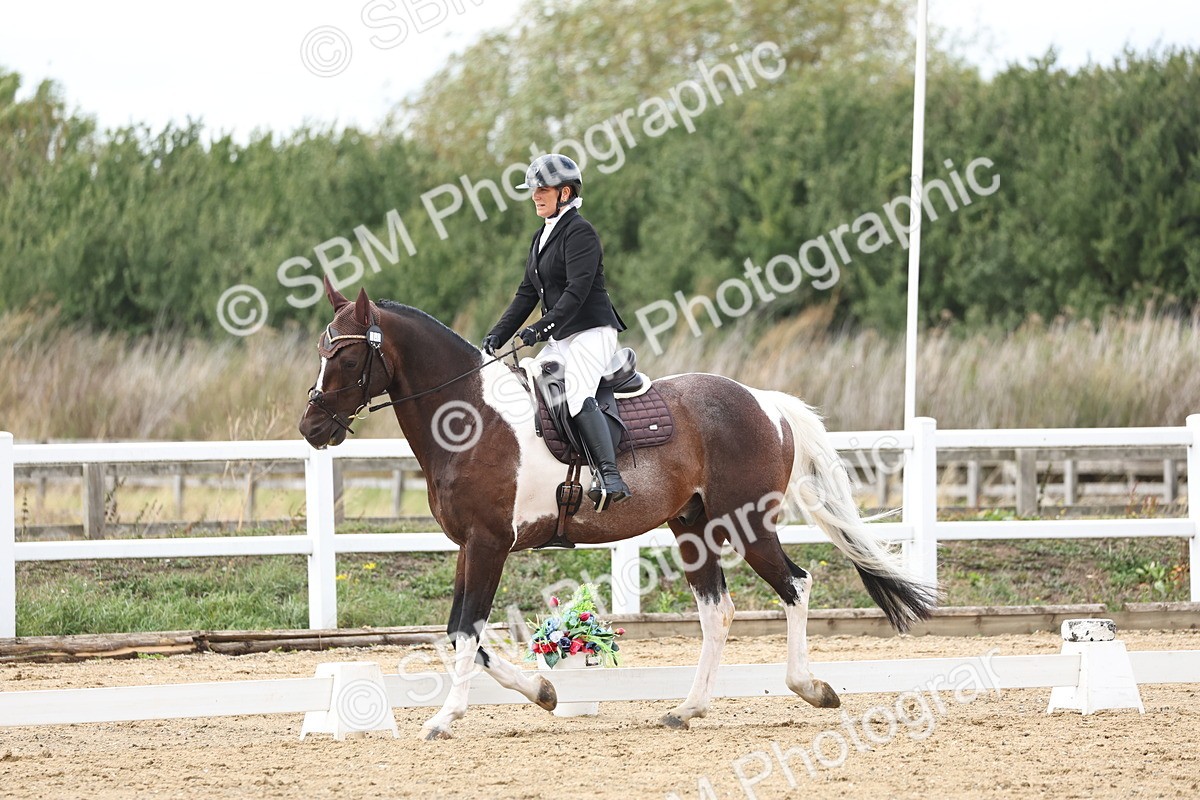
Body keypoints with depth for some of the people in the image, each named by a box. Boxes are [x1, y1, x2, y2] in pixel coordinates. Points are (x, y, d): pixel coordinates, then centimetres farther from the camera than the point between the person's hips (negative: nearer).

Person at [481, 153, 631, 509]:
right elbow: (527, 293, 20)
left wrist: (541, 328, -29)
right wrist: (499, 333, 8)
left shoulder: (580, 232, -10)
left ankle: (609, 477, -41)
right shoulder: (542, 238, 19)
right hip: (559, 340, 10)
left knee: (576, 393, -30)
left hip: (591, 332, -10)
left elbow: (577, 290, -21)